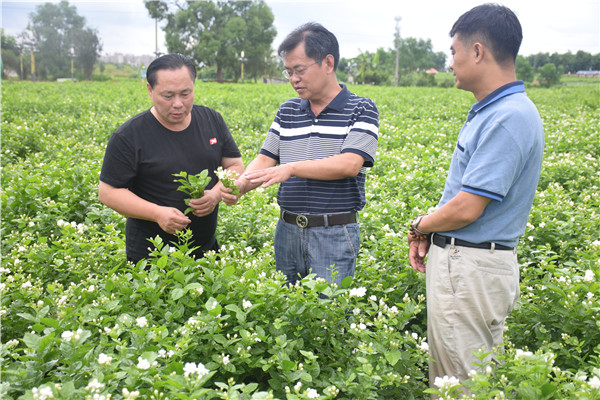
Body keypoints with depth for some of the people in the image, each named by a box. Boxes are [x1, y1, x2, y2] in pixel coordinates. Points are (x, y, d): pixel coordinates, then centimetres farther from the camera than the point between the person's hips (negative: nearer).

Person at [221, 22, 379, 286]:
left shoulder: (361, 110, -4)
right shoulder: (288, 111, 12)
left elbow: (350, 164, -16)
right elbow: (265, 159, 10)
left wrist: (291, 168, -21)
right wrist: (240, 185, -10)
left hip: (333, 235, -5)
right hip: (287, 231, 5)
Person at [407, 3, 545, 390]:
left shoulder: (509, 118, -21)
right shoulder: (489, 110, 12)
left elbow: (466, 209, -23)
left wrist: (420, 226, -4)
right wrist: (429, 233, 2)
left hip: (473, 269, -10)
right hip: (456, 260, 10)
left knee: (466, 382, 3)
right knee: (447, 375, 20)